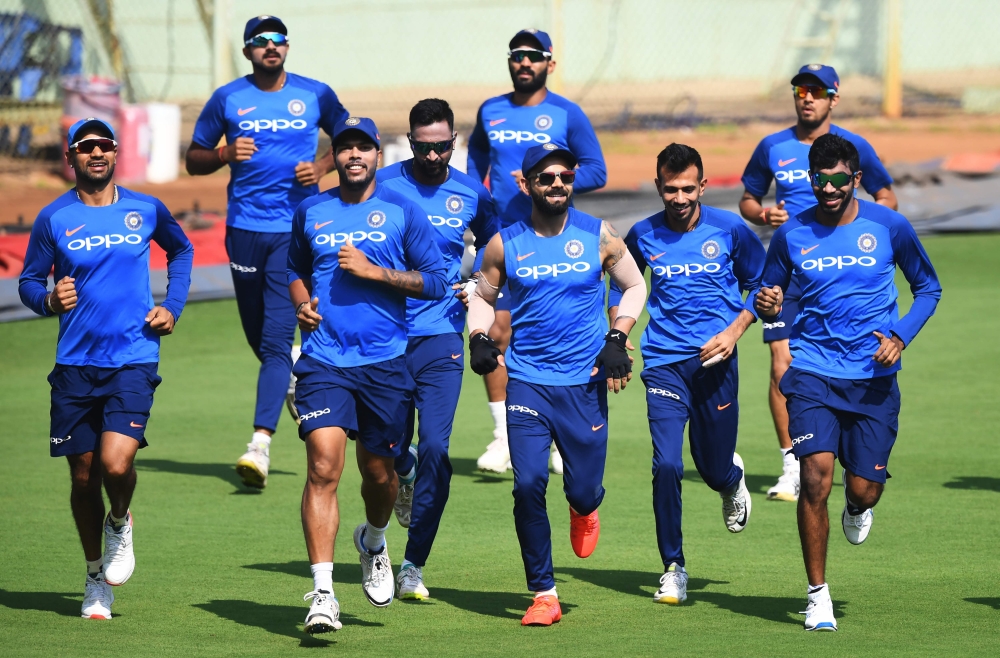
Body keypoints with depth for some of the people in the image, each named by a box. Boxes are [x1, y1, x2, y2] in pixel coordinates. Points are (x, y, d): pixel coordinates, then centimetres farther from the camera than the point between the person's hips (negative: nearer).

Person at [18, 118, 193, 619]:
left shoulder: (146, 210, 3)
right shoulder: (53, 219, 0)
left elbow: (181, 250, 22)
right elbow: (28, 281, 8)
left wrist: (173, 306, 9)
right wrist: (48, 300, -14)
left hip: (133, 359, -1)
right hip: (75, 364, 1)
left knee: (116, 463, -20)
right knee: (83, 475, 6)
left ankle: (120, 523, 14)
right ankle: (96, 577, 26)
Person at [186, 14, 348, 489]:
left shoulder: (316, 95, 4)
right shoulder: (227, 100, 5)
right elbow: (194, 160, 10)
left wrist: (324, 166, -2)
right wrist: (225, 154, -11)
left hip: (296, 229, -2)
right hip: (245, 230, 2)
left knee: (276, 338, -13)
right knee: (258, 337, 11)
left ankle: (261, 443, -19)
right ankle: (295, 373, 45)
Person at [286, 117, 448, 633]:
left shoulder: (402, 211, 2)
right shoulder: (311, 212, 10)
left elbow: (436, 280, -1)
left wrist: (374, 271, -11)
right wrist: (301, 304, 6)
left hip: (385, 363, 0)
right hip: (324, 362, 0)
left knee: (379, 472, 11)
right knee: (323, 467, -16)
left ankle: (373, 541, 46)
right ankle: (323, 594, -18)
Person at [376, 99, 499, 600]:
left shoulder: (470, 193, 4)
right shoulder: (381, 186, -3)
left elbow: (491, 238, 24)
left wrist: (477, 282, 8)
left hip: (441, 337, 1)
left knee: (435, 449, -10)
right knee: (390, 445, 1)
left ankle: (414, 565, -1)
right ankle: (403, 473, 41)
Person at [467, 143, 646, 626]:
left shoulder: (598, 236, 0)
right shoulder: (504, 244, 1)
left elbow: (634, 286, 13)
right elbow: (482, 295, 16)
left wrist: (617, 338, -1)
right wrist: (480, 337, -2)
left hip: (585, 382, 0)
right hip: (527, 381, 0)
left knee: (584, 491, 1)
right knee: (528, 485, -13)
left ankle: (583, 511, 43)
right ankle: (544, 594, 0)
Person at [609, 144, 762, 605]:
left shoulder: (730, 230, -1)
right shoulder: (642, 237, 3)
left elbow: (758, 283, 11)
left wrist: (735, 330, -3)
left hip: (714, 360, 0)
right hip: (664, 363, 0)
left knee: (713, 468, 6)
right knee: (666, 466, -13)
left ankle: (733, 480, 46)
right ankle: (673, 568, 0)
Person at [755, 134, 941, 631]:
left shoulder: (888, 226, -3)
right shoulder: (791, 234, -1)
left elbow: (928, 287, 10)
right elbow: (770, 296, 12)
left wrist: (901, 336, -7)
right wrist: (767, 305, -13)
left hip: (873, 378, 0)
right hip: (813, 372, 0)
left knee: (864, 489, -1)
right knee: (815, 477, -17)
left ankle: (857, 508, 41)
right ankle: (818, 595, -5)